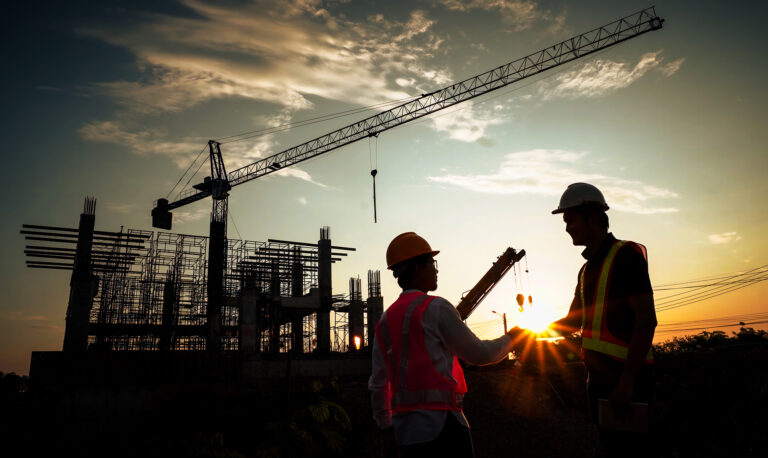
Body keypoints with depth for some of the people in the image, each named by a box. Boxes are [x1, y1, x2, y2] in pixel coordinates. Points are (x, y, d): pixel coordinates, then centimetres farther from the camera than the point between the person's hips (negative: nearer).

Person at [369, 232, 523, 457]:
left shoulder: (385, 320, 10)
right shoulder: (436, 308, -10)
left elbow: (378, 383, 13)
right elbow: (478, 353, -3)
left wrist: (386, 424, 24)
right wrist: (509, 339, 14)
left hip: (404, 429, 7)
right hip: (440, 424, -7)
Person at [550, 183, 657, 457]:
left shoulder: (626, 255, -10)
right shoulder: (587, 269, 16)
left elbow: (646, 320, -17)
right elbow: (573, 322, 20)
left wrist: (627, 381, -21)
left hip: (627, 377, -8)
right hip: (599, 378, 8)